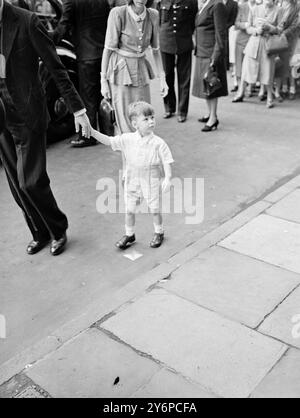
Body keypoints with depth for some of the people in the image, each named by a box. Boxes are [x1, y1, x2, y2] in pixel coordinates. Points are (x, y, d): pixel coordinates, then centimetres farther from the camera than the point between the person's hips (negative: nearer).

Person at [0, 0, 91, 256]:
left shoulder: (26, 21, -10)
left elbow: (56, 68, -9)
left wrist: (78, 109, -10)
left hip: (27, 115, -5)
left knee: (30, 181, -5)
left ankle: (58, 231, 19)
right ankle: (40, 233, 29)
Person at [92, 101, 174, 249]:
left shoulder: (158, 143, -13)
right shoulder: (127, 139, -5)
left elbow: (166, 162, -11)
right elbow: (108, 141, 0)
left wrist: (168, 178, -23)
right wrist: (92, 132, -10)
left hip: (152, 182, -3)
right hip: (132, 181, 3)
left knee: (155, 209, 11)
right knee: (129, 210, 12)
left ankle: (159, 233, 34)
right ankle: (129, 234, 33)